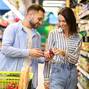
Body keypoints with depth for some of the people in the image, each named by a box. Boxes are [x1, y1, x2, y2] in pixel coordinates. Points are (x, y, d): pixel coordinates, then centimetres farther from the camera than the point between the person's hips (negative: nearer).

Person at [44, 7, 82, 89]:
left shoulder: (78, 38, 3)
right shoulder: (53, 34, -3)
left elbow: (75, 60, -4)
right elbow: (47, 57, -1)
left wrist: (63, 53, -23)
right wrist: (46, 78, -3)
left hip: (72, 74, 3)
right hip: (57, 72, -2)